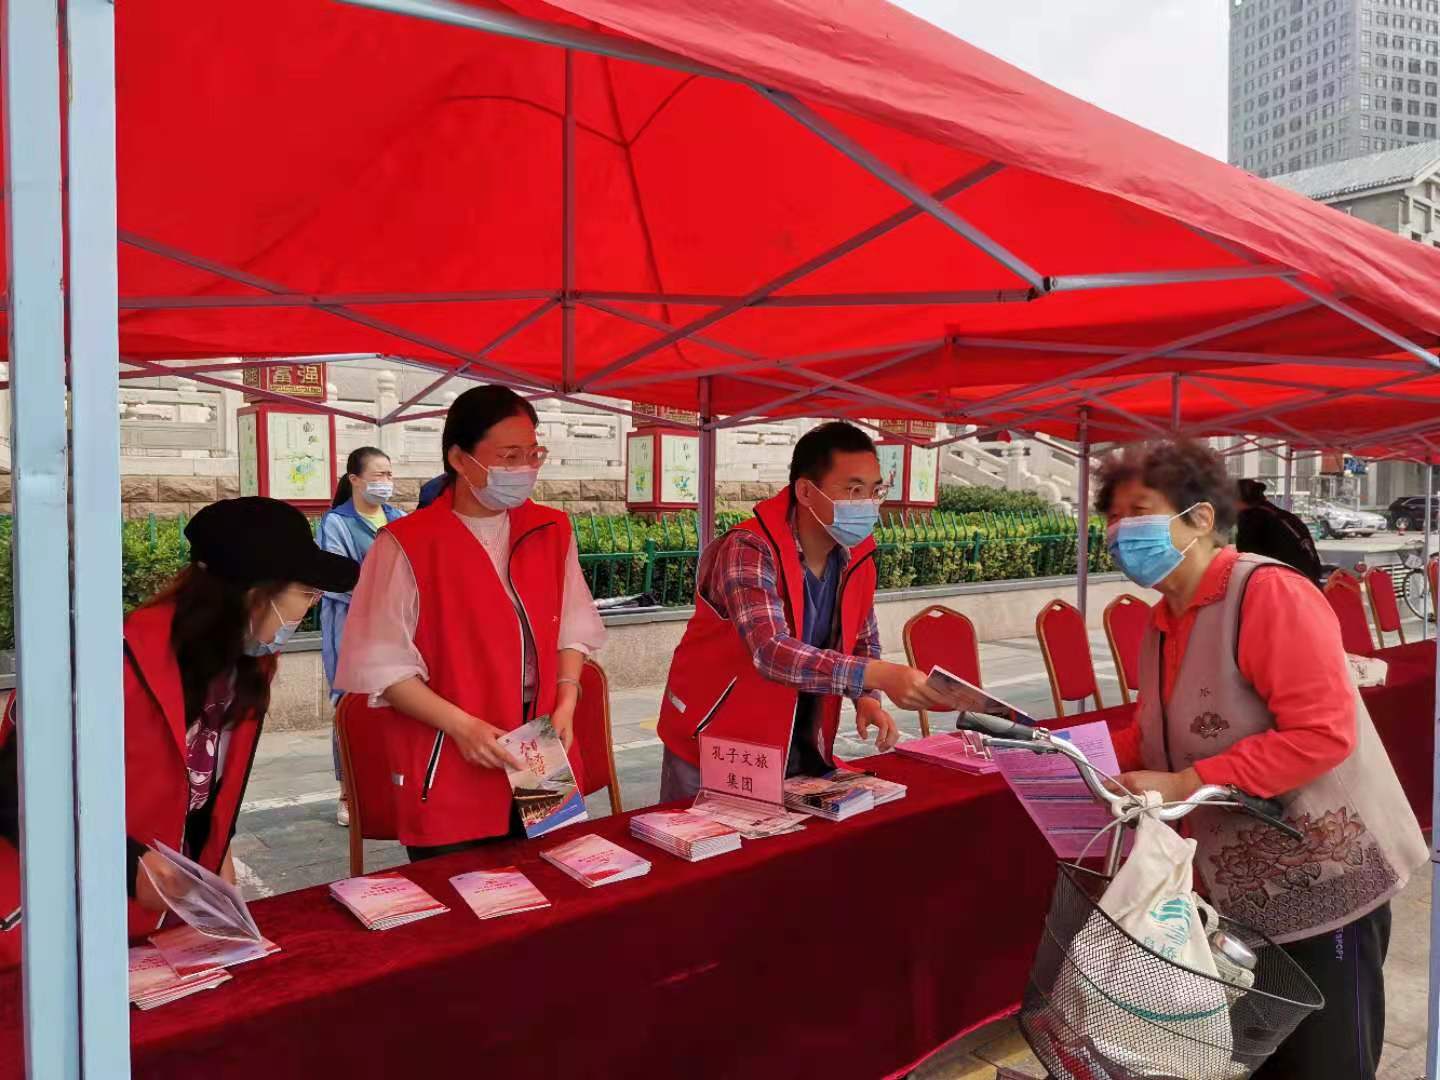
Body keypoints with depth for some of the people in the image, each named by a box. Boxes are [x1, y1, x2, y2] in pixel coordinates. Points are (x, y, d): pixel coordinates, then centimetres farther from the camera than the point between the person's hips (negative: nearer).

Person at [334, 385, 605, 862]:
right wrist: (461, 725, -19)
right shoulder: (408, 544, -13)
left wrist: (565, 704, -3)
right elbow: (383, 663, -10)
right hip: (449, 767, -4)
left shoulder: (552, 530, 4)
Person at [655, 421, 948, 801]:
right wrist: (880, 676, -46)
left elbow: (863, 643, 11)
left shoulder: (858, 557, -3)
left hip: (799, 745, 6)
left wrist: (867, 698, -10)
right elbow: (772, 653, -38)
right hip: (714, 744, -6)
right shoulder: (750, 550, -25)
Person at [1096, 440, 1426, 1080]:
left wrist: (1186, 784, -27)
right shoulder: (1162, 623, 5)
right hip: (1242, 890, 8)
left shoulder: (1268, 592, -20)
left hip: (1324, 882, -7)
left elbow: (1323, 733, -27)